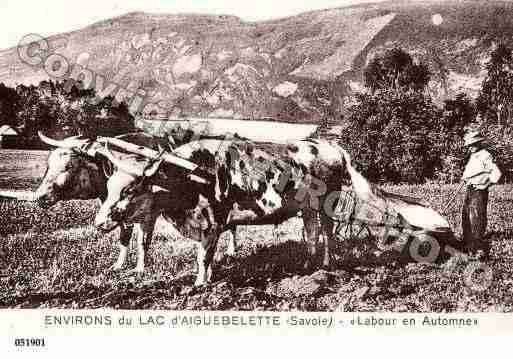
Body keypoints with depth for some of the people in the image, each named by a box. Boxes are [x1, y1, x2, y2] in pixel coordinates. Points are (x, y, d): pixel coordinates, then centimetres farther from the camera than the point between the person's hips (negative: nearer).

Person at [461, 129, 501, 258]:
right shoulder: (472, 156, 15)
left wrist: (485, 185, -14)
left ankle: (482, 249, -4)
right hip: (470, 191, 10)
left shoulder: (485, 156, -12)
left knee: (477, 220, -10)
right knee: (466, 218, 15)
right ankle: (469, 245, 27)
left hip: (479, 191, -10)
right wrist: (465, 178, 10)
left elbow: (496, 173, -18)